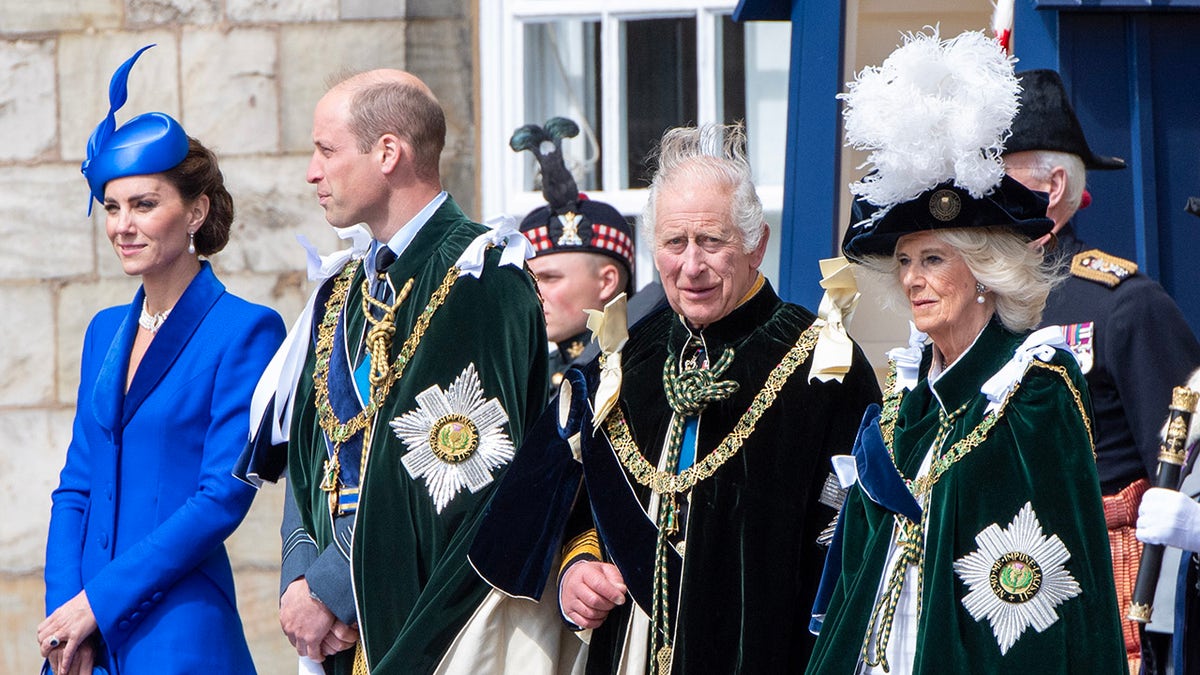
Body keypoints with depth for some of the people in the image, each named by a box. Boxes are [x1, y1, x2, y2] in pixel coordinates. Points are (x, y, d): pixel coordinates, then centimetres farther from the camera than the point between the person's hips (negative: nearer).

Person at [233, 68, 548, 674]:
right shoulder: (342, 288, 15)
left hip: (437, 626, -7)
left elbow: (466, 465, -18)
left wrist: (331, 588, -16)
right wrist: (299, 575, -5)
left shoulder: (479, 278, -11)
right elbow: (307, 450, 13)